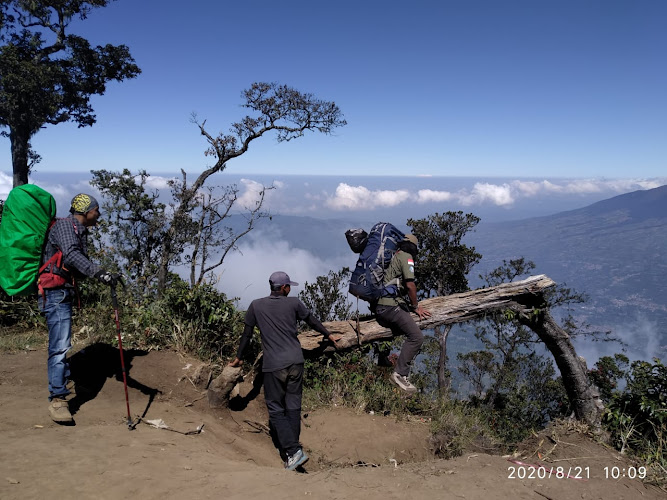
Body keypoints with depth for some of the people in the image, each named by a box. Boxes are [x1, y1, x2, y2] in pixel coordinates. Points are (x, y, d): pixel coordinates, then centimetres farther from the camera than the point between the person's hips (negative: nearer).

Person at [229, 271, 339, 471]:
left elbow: (247, 334, 10)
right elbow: (312, 321, 17)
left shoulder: (256, 306, 3)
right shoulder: (293, 303, 4)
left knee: (276, 409, 4)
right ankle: (290, 451, 15)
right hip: (295, 362, 2)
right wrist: (329, 335, 33)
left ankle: (293, 451, -7)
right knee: (293, 406, 10)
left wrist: (238, 358, 23)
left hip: (273, 366, -2)